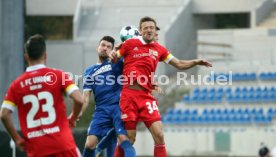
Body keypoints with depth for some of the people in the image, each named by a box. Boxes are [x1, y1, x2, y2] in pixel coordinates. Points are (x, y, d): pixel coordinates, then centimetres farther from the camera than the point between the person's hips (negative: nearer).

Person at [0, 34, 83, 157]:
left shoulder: (17, 84, 6)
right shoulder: (58, 76, 0)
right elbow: (79, 100, -10)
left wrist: (17, 139, 10)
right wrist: (73, 118, 10)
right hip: (62, 143, -2)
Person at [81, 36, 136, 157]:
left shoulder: (117, 63, 11)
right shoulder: (89, 71, 19)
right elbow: (86, 97, 15)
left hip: (119, 106, -3)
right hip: (101, 110, 3)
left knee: (124, 140, -19)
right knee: (89, 144, -8)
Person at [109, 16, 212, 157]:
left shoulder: (159, 49, 12)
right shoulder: (130, 43, 4)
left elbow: (179, 64, 18)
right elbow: (114, 60, 14)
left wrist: (196, 62, 2)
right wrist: (112, 56, -9)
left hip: (146, 96, 3)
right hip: (128, 94, -3)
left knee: (159, 135, -8)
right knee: (128, 139, -3)